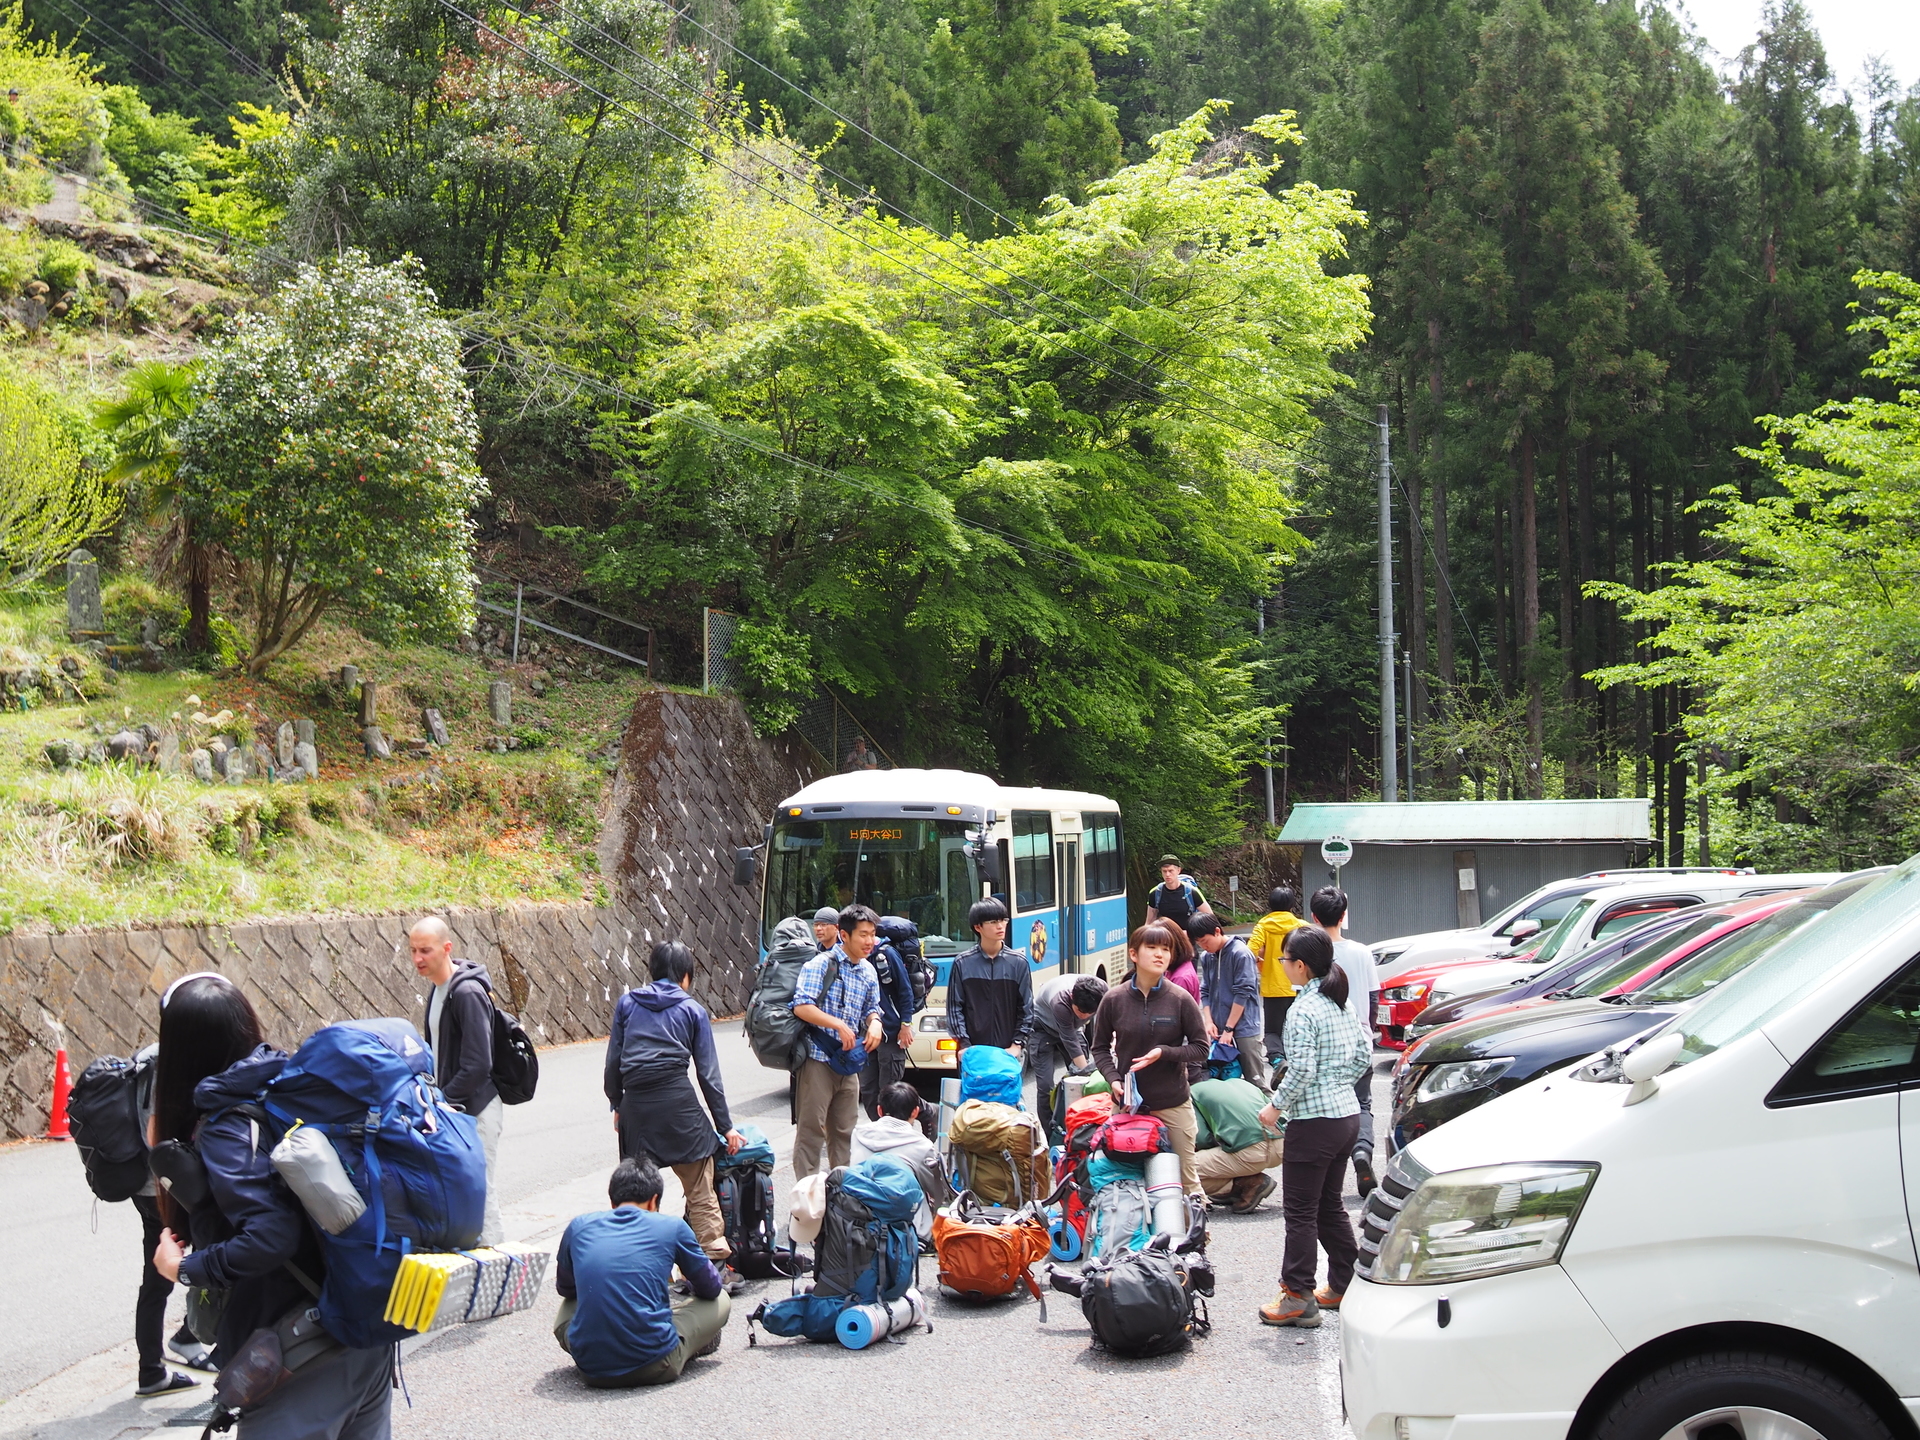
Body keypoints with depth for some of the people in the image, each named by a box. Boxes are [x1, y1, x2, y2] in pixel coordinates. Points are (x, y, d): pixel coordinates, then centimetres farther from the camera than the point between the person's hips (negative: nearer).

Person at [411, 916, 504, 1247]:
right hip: (450, 1107, 9)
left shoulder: (468, 992, -19)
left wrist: (441, 1101, -19)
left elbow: (478, 1065, -23)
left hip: (475, 1107, -9)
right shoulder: (438, 988, 10)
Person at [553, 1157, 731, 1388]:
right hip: (653, 1367, -3)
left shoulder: (579, 1226, 8)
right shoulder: (672, 1227, 2)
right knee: (721, 1301, 20)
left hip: (591, 1370, 3)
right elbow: (711, 1288, 17)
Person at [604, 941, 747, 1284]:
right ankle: (716, 1264, -3)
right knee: (700, 1190, 1)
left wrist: (617, 1105, 24)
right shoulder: (693, 1010, 9)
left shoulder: (627, 1003, 13)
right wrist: (726, 1126, 12)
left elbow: (613, 1062, 12)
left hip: (634, 1102, 2)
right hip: (677, 1101, -2)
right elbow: (709, 1073, 8)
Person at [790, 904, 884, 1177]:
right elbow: (801, 1007, -17)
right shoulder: (822, 964, -9)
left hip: (849, 1063, 7)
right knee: (811, 1129, -3)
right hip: (818, 1059, -7)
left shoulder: (869, 973, 12)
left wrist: (875, 1023, -2)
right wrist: (839, 1025, -22)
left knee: (844, 1131, 14)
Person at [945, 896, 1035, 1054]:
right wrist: (964, 1045, -7)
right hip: (974, 1052, -1)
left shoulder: (1018, 962, 3)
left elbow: (1026, 1008, 5)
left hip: (1008, 1051, 1)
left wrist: (1017, 1045, -4)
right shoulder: (962, 963, 1)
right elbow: (954, 1007, 1)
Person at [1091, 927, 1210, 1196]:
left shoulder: (1180, 999, -5)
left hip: (1173, 1105, -1)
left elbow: (1201, 1049, 0)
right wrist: (1113, 1078, -9)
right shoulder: (1114, 999, -2)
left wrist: (1165, 1053, -15)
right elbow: (1100, 1048, 8)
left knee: (1185, 1176, 5)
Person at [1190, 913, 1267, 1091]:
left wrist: (1229, 1028, -12)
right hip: (1218, 1030, 6)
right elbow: (1205, 992, 11)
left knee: (1255, 1081, -2)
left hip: (1244, 1029, -6)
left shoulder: (1241, 954, -11)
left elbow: (1243, 993, -13)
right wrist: (1209, 1022, -3)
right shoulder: (1206, 957, 7)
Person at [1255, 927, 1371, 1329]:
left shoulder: (1303, 1010, -16)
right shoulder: (1340, 1004, 9)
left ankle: (1298, 1298, 3)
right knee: (1329, 1205, 18)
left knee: (1300, 1210, -1)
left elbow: (1302, 1070, -21)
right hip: (1347, 1114, 9)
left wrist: (1275, 1106, -10)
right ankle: (1346, 1285, 24)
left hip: (1314, 1120, -9)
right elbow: (1364, 1054, 13)